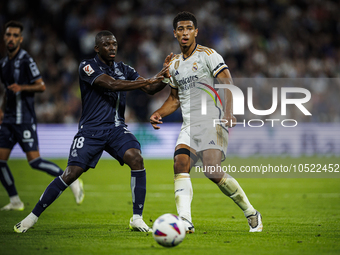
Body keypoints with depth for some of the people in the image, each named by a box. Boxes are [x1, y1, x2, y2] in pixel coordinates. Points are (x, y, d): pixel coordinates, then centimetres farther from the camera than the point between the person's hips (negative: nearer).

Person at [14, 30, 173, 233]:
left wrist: (164, 77, -14)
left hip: (117, 128, 4)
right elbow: (110, 84, -21)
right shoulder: (87, 67, -5)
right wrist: (145, 81, -23)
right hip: (91, 130, -4)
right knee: (71, 174, -13)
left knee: (136, 159, -24)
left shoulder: (124, 70, 12)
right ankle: (33, 216, 4)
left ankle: (137, 219, -17)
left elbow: (151, 90, 7)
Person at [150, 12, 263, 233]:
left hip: (212, 121, -6)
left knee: (213, 172, -18)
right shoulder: (175, 64, 19)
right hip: (189, 126, 6)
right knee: (180, 162, -19)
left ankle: (251, 213, 1)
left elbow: (228, 84, -11)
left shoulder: (208, 55, -1)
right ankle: (185, 221, -27)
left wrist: (228, 112, -26)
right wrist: (159, 113, 11)